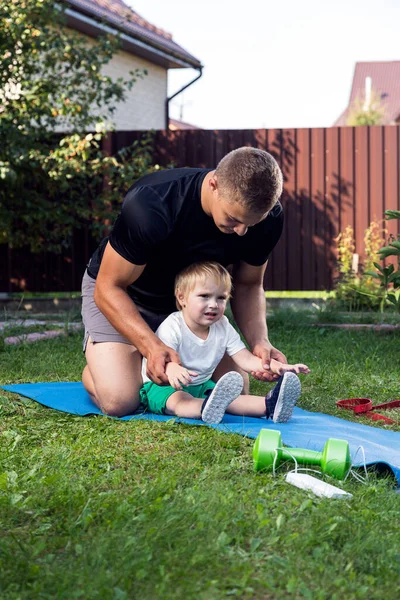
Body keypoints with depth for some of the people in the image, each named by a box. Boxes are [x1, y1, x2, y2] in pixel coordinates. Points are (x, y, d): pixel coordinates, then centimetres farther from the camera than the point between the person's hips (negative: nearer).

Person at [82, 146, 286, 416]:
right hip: (121, 294, -5)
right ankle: (93, 370, 12)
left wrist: (260, 341, -25)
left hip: (187, 299, 5)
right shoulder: (150, 206, -38)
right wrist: (153, 347, -44)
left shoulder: (267, 217, -22)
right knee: (119, 401, -23)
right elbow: (109, 288, -29)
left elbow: (248, 285, -5)